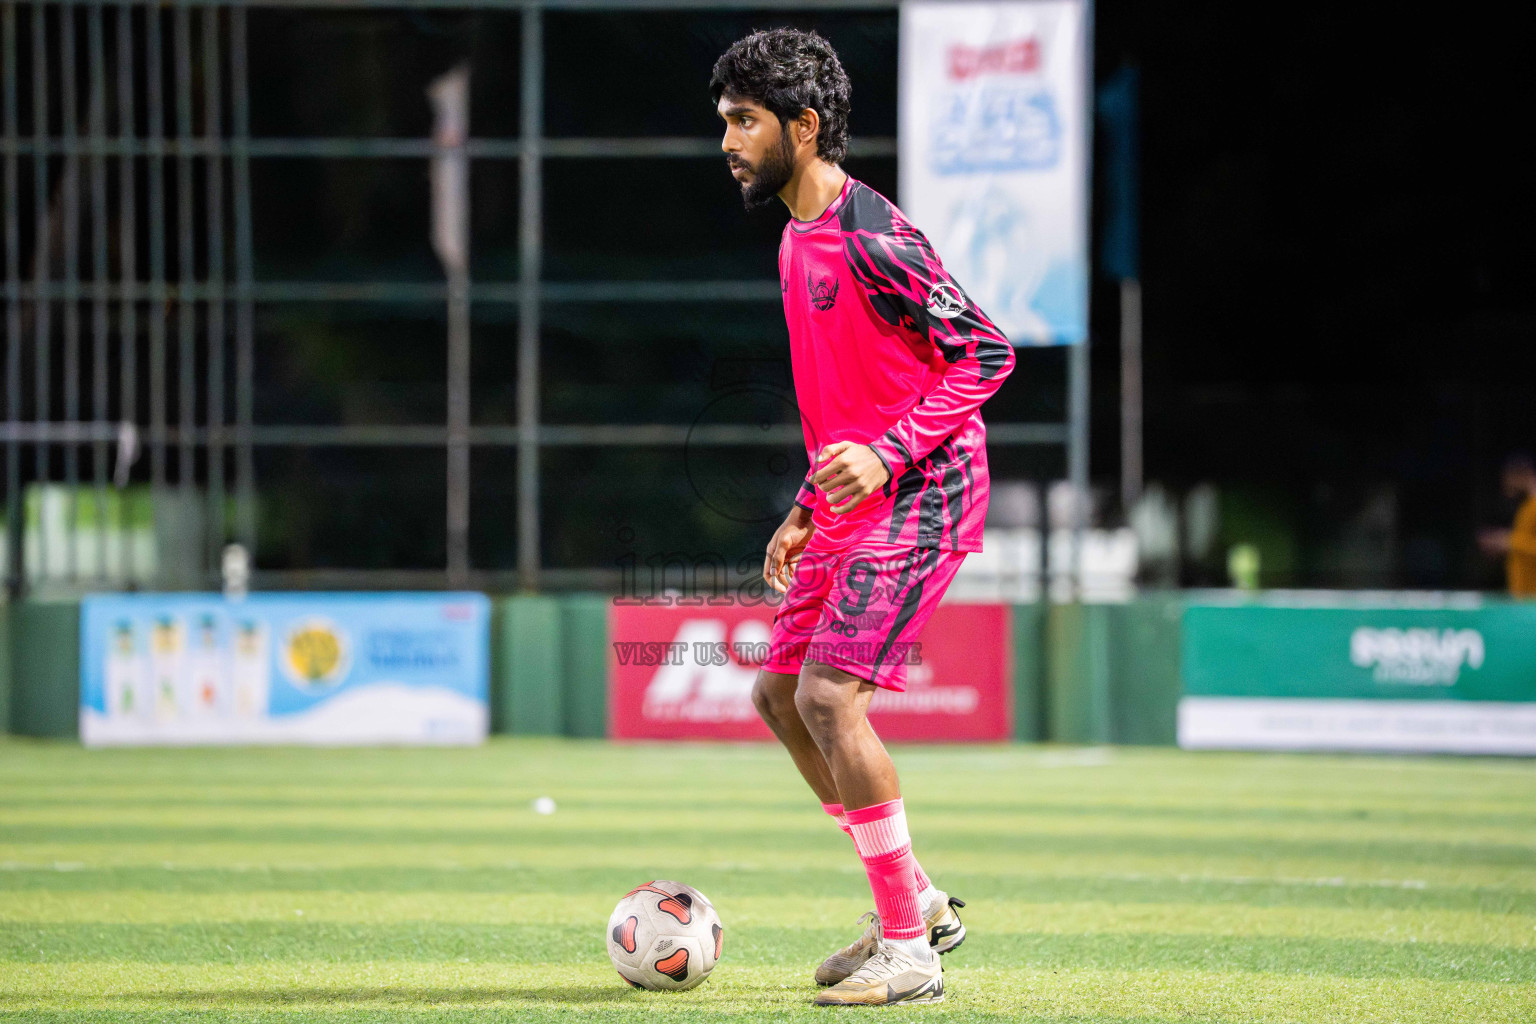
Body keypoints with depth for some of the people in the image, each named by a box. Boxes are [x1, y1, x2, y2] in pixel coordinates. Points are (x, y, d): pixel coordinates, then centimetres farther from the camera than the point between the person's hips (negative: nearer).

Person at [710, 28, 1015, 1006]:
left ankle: (909, 953, -10)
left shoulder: (873, 237, -17)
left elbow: (986, 352, -18)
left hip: (920, 498, -10)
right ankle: (918, 901, 21)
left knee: (829, 695, -17)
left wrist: (888, 454, -25)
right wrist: (806, 514, 21)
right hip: (853, 507, 10)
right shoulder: (797, 241, 14)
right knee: (779, 694, 11)